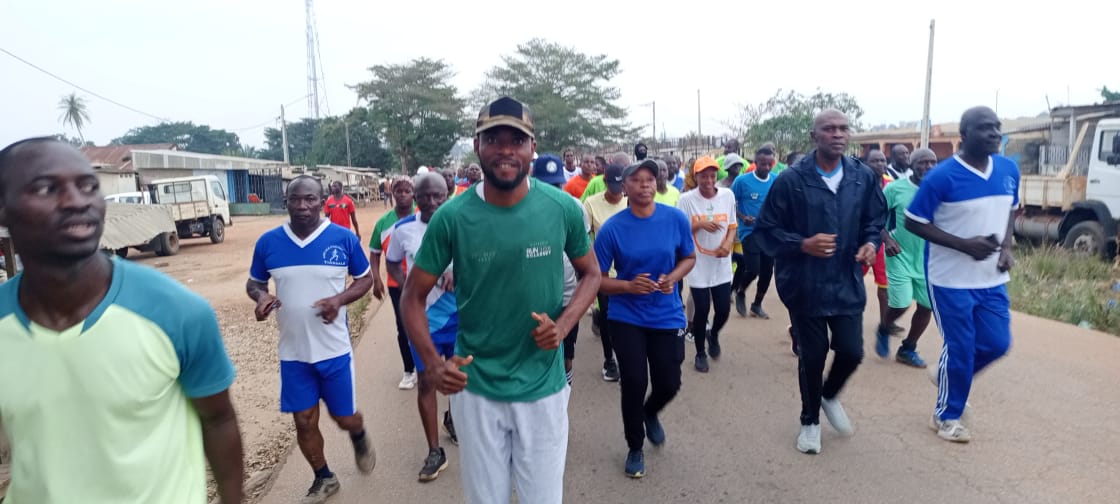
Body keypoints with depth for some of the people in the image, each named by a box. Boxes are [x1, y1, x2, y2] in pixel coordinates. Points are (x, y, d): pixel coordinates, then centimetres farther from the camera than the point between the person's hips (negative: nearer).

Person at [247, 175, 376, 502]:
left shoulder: (344, 238, -9)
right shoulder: (268, 242, -3)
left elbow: (365, 279, 2)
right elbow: (254, 282, 10)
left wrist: (340, 299, -17)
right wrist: (261, 297, -14)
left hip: (334, 349, -2)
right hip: (293, 352, 2)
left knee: (344, 418, 10)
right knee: (304, 422, 11)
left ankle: (360, 438, 47)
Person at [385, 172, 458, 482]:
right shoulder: (402, 229, -7)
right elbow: (392, 263, 9)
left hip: (459, 314, 1)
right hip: (422, 316, 0)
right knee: (426, 381, 2)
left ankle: (453, 417, 48)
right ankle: (435, 452, 15)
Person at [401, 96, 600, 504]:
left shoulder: (563, 208, -10)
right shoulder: (451, 217, -12)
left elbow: (590, 274, 5)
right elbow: (413, 297, -2)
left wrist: (563, 325, -13)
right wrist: (432, 363, -17)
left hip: (543, 388, 1)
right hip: (475, 389, 0)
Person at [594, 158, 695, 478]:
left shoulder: (677, 219, -8)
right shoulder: (612, 229, -13)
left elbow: (689, 258, 7)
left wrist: (672, 278, -13)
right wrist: (629, 286, -24)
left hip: (667, 316, 2)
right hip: (627, 318, -2)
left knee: (669, 383, 7)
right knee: (634, 383, 1)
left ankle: (650, 414, 45)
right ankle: (635, 448, 28)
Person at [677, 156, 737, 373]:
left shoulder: (728, 195, -1)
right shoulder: (687, 199, -10)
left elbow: (732, 226, 8)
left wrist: (728, 244, -12)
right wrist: (701, 224, -24)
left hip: (722, 265, 3)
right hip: (698, 266, -3)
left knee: (723, 309, 5)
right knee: (701, 310, 4)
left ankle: (713, 335, 40)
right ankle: (700, 353, 25)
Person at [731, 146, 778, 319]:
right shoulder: (742, 181, -9)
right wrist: (742, 217, -16)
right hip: (750, 231, -4)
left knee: (767, 270, 8)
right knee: (753, 268, -13)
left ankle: (757, 305, 27)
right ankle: (740, 293, 19)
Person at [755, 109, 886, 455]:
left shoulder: (863, 177, 0)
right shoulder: (791, 180, -12)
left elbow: (875, 219, 13)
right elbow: (765, 230, -8)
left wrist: (871, 242, -8)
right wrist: (802, 245, -23)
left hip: (847, 282, 3)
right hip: (805, 285, -3)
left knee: (851, 351, 3)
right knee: (812, 356, 8)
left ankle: (830, 397, 38)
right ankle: (810, 421, 33)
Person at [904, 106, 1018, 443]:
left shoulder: (1009, 170, 3)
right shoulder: (942, 176, -17)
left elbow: (1010, 210, 19)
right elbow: (914, 223, -14)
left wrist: (1005, 246, 2)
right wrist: (965, 244, -21)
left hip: (992, 279, 6)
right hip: (951, 279, -6)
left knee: (997, 343, 10)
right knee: (960, 348, 3)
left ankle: (951, 376, 40)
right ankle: (946, 416, 23)